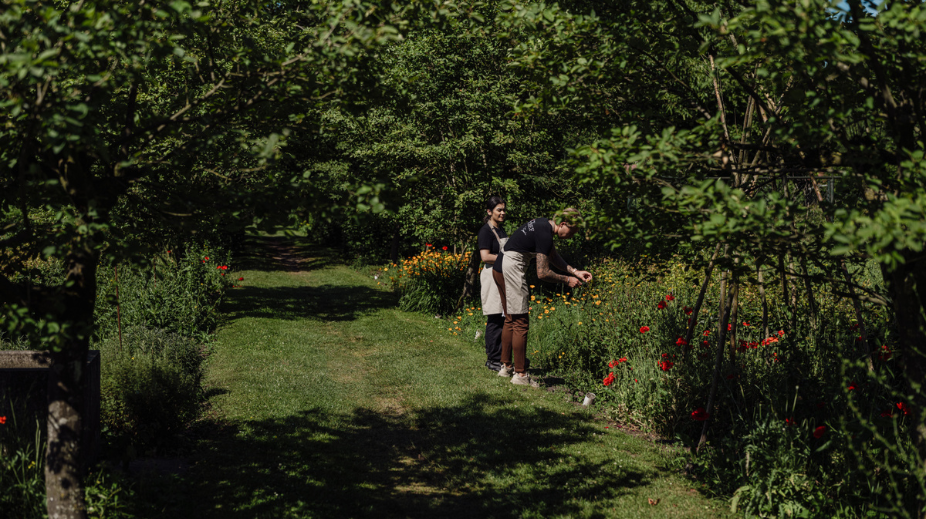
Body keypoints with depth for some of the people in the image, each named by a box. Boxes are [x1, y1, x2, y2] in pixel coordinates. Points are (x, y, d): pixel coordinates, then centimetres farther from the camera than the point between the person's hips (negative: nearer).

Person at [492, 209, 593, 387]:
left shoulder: (544, 225, 12)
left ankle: (506, 366, 26)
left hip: (500, 269, 11)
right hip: (511, 270, -11)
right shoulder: (545, 234, -19)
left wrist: (575, 272, 14)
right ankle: (520, 374, -1)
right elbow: (543, 273, -19)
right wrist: (567, 280, -6)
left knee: (510, 319, 18)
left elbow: (553, 256, 23)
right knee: (520, 322, -5)